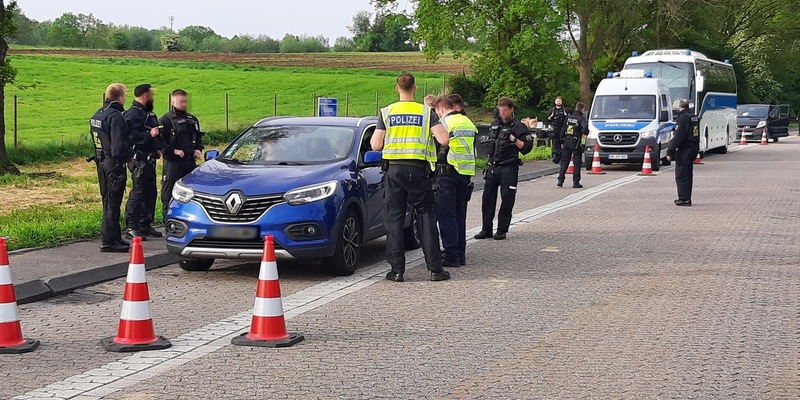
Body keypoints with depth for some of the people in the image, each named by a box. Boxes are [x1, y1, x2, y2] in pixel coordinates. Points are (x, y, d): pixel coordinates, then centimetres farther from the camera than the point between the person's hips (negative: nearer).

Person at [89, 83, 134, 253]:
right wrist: (131, 152, -6)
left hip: (102, 163, 9)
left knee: (109, 201, 17)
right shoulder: (115, 116, -19)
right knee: (113, 203, -4)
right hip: (114, 164, -9)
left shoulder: (97, 115, 12)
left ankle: (114, 237, 26)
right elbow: (119, 147, -25)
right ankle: (109, 242, -2)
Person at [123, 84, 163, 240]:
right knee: (138, 192, -9)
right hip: (139, 159, -10)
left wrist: (157, 147, 15)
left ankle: (145, 225, 21)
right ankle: (131, 228, -5)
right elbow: (131, 135, -26)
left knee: (150, 192, 13)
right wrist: (149, 135, -25)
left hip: (149, 160, 10)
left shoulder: (147, 113, 18)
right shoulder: (133, 113, -14)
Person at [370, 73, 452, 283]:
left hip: (394, 169, 1)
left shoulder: (387, 112, 3)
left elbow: (376, 145, -1)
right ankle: (435, 269, 4)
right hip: (418, 170, 0)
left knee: (394, 218, 5)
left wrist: (373, 138, 21)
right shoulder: (426, 112, 0)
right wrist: (442, 132, 13)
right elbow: (444, 140, -9)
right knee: (426, 217, 6)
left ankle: (397, 269, 3)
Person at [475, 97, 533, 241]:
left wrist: (514, 139, -19)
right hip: (493, 166, 6)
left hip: (509, 169, -6)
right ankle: (486, 230, 11)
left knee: (507, 200, -2)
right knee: (488, 198, 4)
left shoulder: (518, 127, -4)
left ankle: (502, 230, 6)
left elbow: (527, 147, -9)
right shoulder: (494, 125, 13)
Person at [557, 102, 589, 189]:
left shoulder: (569, 117, 9)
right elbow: (585, 127, -28)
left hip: (567, 142, 5)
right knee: (577, 163, 3)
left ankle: (560, 180, 6)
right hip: (576, 143, -5)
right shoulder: (582, 119, -8)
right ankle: (576, 182, 1)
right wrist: (585, 134, -7)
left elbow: (563, 130, 10)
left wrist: (562, 142, 16)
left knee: (564, 162, 11)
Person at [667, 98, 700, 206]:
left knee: (681, 175, -6)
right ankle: (686, 198, 21)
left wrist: (670, 152, -20)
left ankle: (684, 198, -9)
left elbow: (678, 136, -21)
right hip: (694, 148, 9)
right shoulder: (694, 117, 14)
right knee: (688, 174, 16)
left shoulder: (683, 117, -15)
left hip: (684, 149, -9)